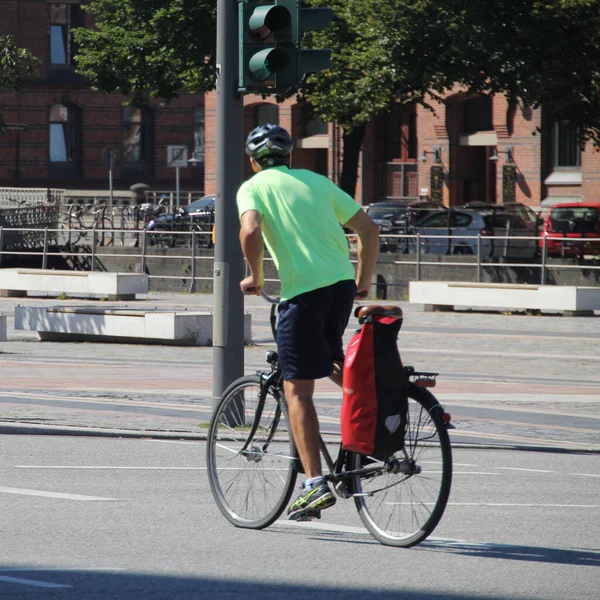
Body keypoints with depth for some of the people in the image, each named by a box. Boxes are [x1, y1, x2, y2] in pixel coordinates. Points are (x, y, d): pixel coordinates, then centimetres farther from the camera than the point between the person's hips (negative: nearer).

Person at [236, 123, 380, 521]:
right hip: (343, 282, 5)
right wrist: (364, 280, 24)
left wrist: (255, 277, 0)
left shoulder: (253, 187, 6)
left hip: (303, 289, -5)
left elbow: (250, 231, -14)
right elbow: (369, 229, 15)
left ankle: (315, 484, -8)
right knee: (329, 360, 32)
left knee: (297, 389, -2)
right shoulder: (317, 181, 19)